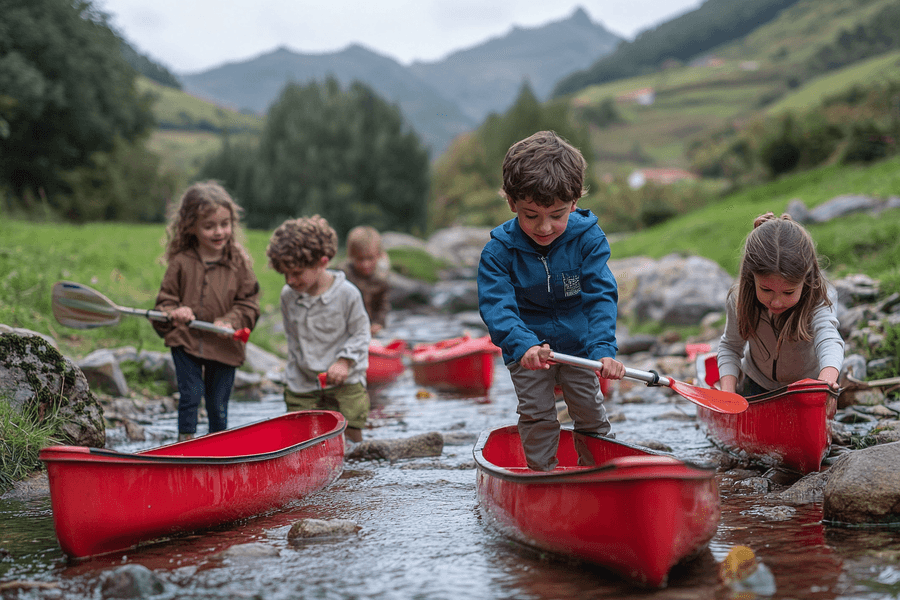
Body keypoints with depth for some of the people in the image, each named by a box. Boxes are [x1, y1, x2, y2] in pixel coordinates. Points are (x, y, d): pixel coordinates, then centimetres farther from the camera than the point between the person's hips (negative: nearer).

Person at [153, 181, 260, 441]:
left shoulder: (239, 263, -2)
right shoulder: (181, 263, -5)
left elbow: (249, 303, 0)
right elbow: (165, 300, 1)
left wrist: (230, 322, -17)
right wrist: (174, 313, -21)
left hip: (224, 347, 1)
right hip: (186, 342, -1)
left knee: (218, 405, 8)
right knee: (191, 395, -8)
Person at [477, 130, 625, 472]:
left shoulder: (588, 239, -19)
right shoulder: (498, 251, -21)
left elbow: (601, 297, -22)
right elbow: (497, 306, -28)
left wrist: (603, 349, -36)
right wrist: (524, 345, -46)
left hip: (578, 344, 1)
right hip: (527, 349, -1)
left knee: (590, 411, 11)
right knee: (537, 415, 0)